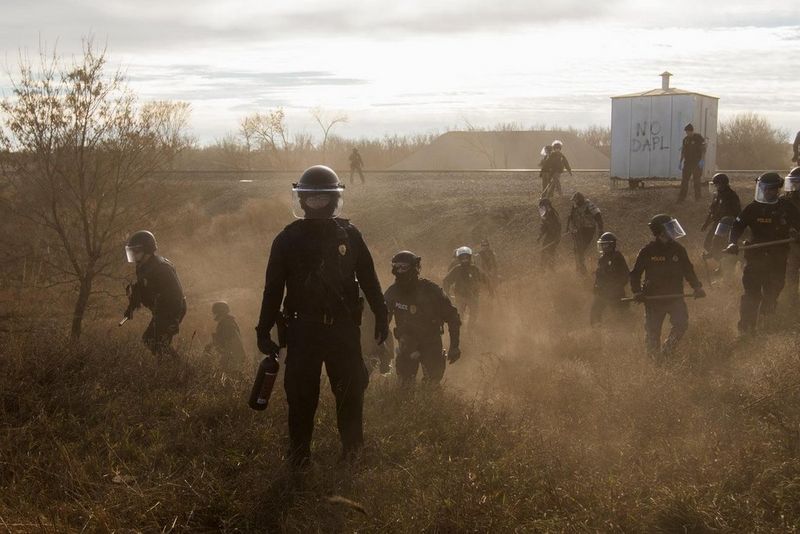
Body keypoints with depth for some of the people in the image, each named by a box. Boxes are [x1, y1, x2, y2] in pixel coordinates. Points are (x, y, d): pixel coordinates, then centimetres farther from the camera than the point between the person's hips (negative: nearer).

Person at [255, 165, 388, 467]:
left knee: (351, 390, 3)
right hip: (302, 328, 0)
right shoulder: (288, 239, 0)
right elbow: (273, 287, 4)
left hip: (343, 327, 1)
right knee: (301, 393, 3)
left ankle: (352, 449, 19)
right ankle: (299, 453, 16)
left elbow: (368, 279, 8)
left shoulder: (349, 235, 2)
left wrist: (381, 317, 7)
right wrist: (264, 329, 2)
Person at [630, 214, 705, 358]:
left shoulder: (678, 249, 4)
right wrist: (637, 291, -12)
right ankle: (655, 361, 23)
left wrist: (697, 287, 0)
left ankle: (667, 351, 2)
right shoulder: (647, 251, -4)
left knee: (681, 323, -19)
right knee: (652, 333, 4)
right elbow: (635, 273, 3)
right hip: (653, 298, -2)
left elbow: (688, 271, 14)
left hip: (675, 296, 2)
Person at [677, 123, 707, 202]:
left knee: (696, 181, -1)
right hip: (687, 162, 5)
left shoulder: (699, 138, -6)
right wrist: (680, 162, 16)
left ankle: (697, 197, 8)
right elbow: (683, 151, 19)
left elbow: (703, 150, -10)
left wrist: (702, 160, -19)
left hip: (697, 163, -5)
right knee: (684, 180, 0)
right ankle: (681, 197, 1)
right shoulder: (685, 139, 12)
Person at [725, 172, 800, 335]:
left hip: (778, 258, 1)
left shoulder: (786, 207, 0)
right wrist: (733, 243, -20)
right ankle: (746, 328, 1)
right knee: (752, 293, -7)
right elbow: (738, 226, -4)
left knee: (772, 292, 10)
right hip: (755, 256, -1)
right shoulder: (752, 208, -3)